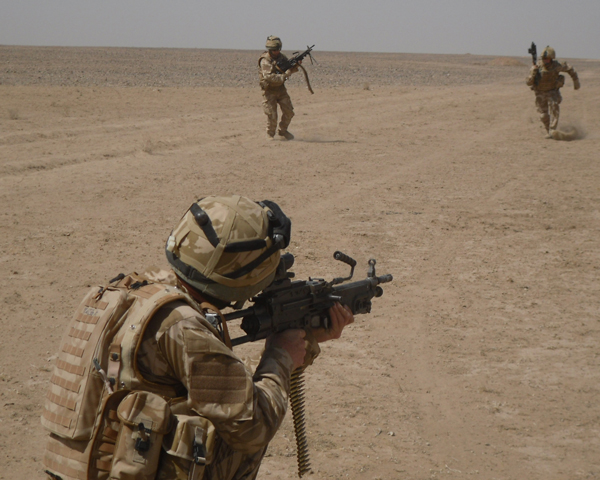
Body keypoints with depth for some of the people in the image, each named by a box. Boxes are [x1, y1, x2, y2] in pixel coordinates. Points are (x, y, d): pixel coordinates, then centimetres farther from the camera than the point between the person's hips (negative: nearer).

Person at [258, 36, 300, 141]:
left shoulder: (282, 57, 2)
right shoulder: (265, 61, -19)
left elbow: (289, 69, 14)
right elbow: (268, 77, -31)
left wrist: (295, 65, -7)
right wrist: (284, 76, -34)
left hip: (281, 89, 6)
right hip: (269, 91, -6)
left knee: (288, 112, 3)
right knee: (272, 115, -7)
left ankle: (283, 131, 24)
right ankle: (270, 134, 14)